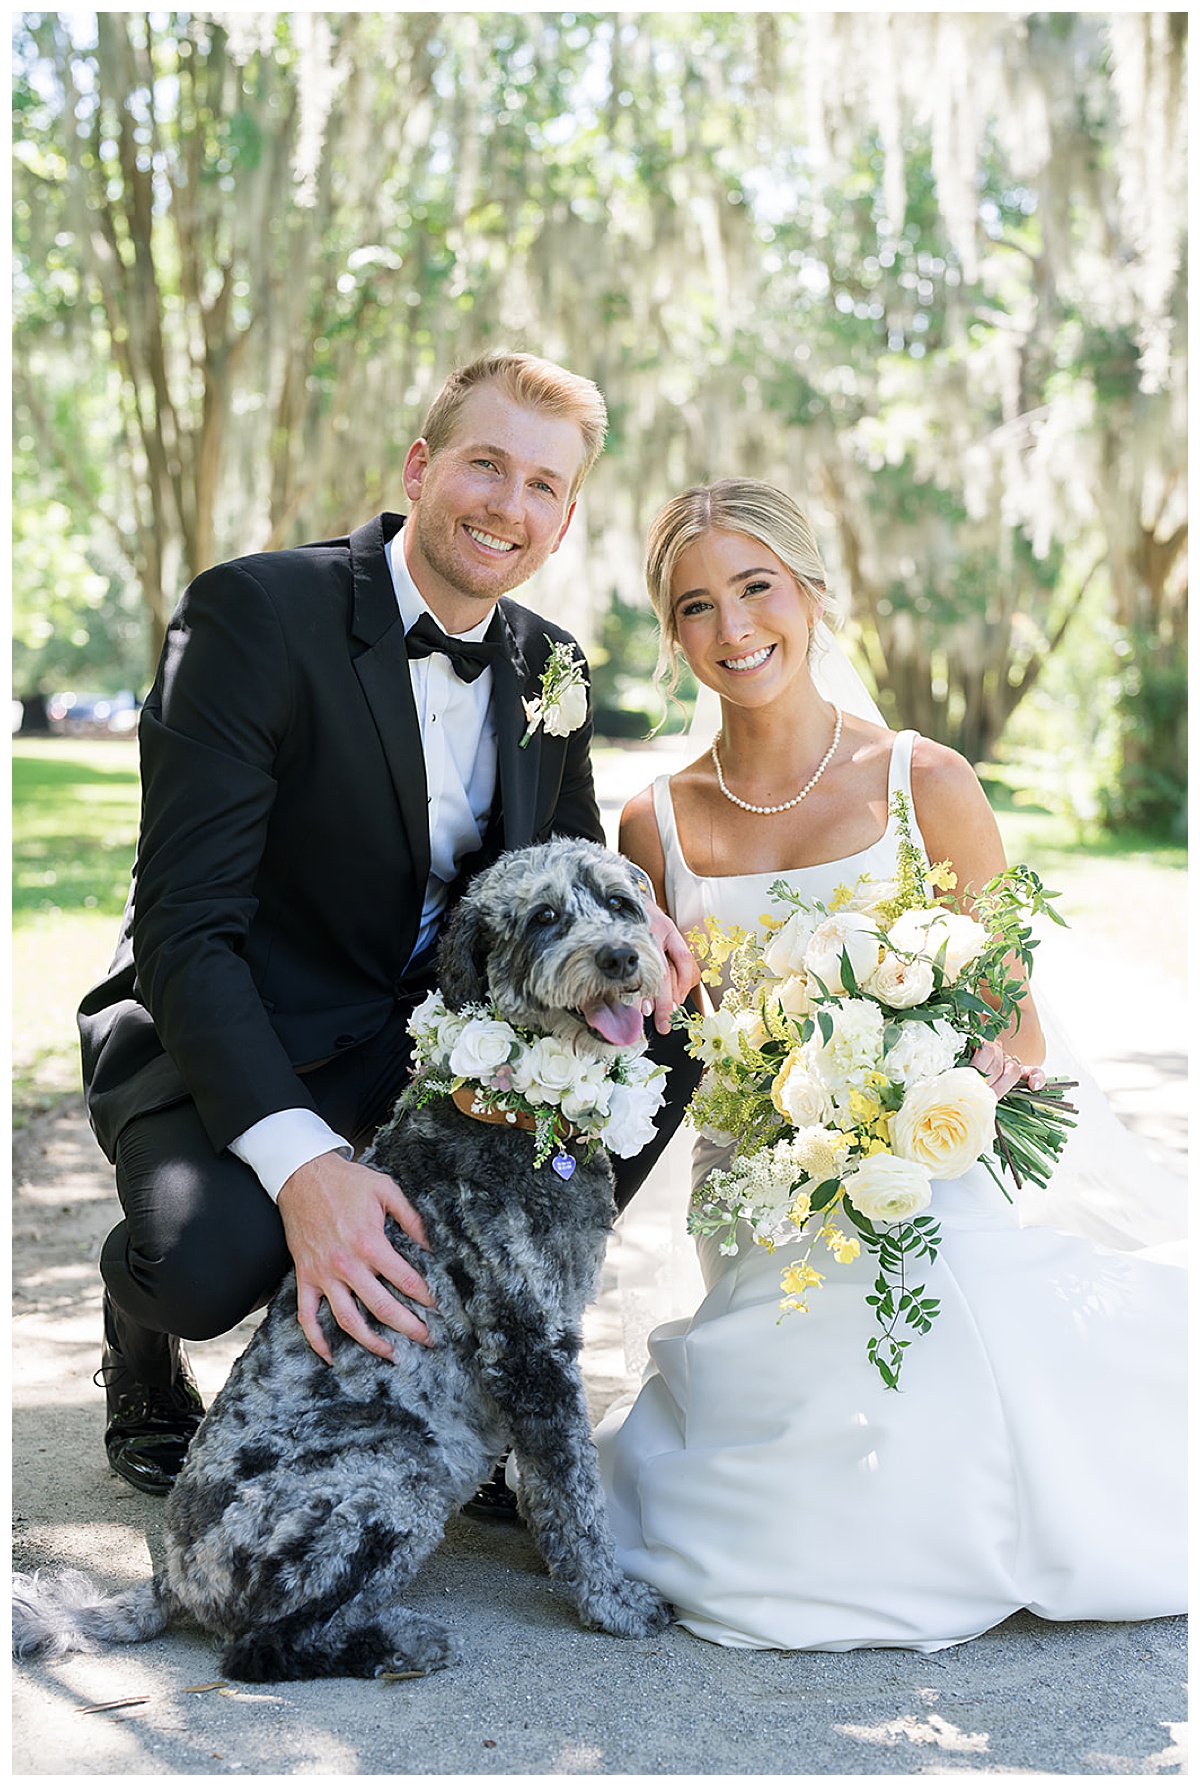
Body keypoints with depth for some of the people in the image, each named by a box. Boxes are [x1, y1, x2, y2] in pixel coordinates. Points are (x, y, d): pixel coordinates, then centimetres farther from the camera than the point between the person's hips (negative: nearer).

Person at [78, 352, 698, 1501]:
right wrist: (299, 1160, -38)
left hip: (430, 1035, 6)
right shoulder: (253, 612, -19)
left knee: (666, 1029, -14)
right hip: (227, 1036, -5)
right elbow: (184, 926, -25)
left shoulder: (549, 666, 2)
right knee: (213, 1256, -34)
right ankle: (145, 1370, 7)